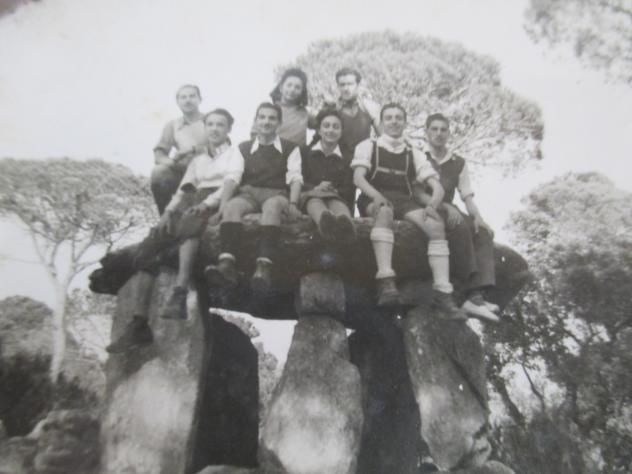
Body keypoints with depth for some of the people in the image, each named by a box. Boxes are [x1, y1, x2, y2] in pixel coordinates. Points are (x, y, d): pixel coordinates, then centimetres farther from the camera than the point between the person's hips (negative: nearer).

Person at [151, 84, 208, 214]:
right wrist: (171, 162, -18)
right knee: (158, 172, -25)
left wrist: (192, 150, -19)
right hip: (181, 172, 2)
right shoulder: (172, 126, 17)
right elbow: (159, 154, 7)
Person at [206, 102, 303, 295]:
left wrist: (293, 203, -18)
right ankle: (227, 265, -51)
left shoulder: (290, 148, 15)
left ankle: (264, 268, -55)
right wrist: (223, 202, -13)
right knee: (232, 206, -32)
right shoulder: (244, 148, 19)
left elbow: (295, 178, 1)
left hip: (276, 194, -2)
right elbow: (233, 177, 6)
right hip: (248, 193, 2)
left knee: (272, 207, -38)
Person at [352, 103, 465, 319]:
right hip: (374, 201, -3)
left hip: (404, 202, 3)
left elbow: (437, 187, 11)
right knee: (385, 211, -39)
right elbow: (358, 177, -3)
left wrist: (432, 204, -12)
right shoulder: (368, 146, 15)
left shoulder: (414, 154, 21)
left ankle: (443, 295, -32)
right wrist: (377, 196, -23)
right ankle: (386, 283, -51)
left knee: (436, 225, -26)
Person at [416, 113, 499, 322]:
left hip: (449, 212, 5)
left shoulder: (459, 163, 18)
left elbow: (467, 196, 10)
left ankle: (476, 296, -35)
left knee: (484, 232, -22)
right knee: (460, 224, -34)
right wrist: (445, 206, -21)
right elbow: (417, 193, -8)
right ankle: (472, 286, -33)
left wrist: (477, 216, -10)